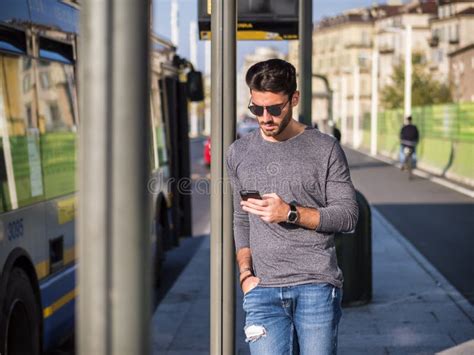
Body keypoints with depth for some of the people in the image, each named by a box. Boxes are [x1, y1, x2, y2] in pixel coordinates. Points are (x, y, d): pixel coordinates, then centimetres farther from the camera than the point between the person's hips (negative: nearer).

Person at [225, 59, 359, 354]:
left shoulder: (325, 149, 2)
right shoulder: (239, 153, 13)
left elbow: (348, 216, 0)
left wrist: (291, 213, -13)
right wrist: (245, 272, 4)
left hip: (317, 286, -2)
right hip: (263, 290, 2)